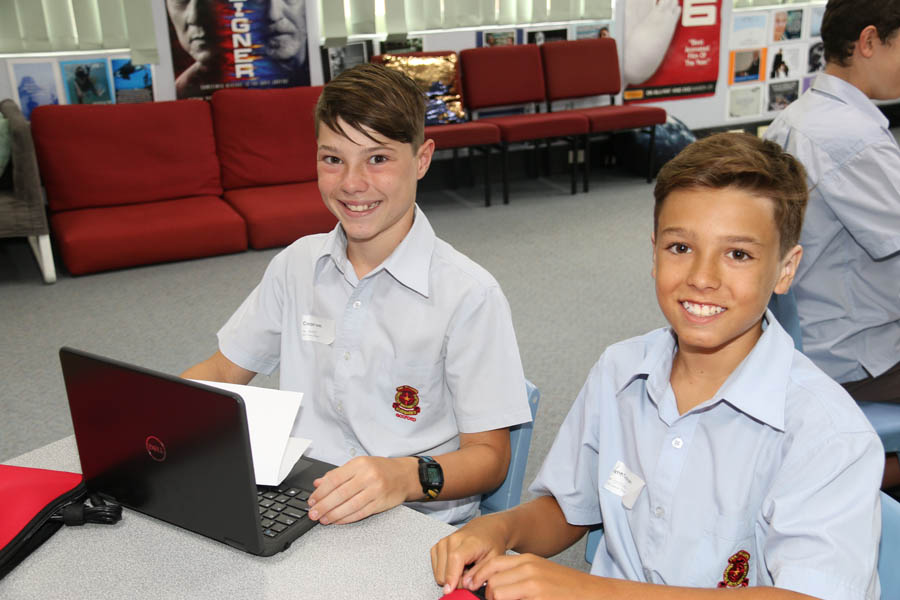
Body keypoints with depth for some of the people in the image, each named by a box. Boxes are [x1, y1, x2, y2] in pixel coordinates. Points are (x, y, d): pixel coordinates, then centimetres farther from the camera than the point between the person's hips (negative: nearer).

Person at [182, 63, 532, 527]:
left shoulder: (469, 295, -12)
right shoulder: (298, 264, 7)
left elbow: (489, 457, -10)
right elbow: (223, 371, 16)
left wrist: (408, 477, -31)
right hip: (298, 507, 4)